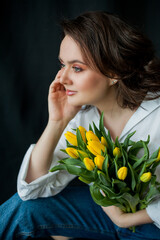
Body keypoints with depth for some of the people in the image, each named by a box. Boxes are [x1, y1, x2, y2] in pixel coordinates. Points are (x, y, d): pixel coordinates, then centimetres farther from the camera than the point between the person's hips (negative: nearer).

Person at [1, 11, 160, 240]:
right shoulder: (79, 111, -12)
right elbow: (32, 190, -14)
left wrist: (127, 218, -16)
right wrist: (57, 122, -23)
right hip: (107, 205, 4)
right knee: (23, 207, -13)